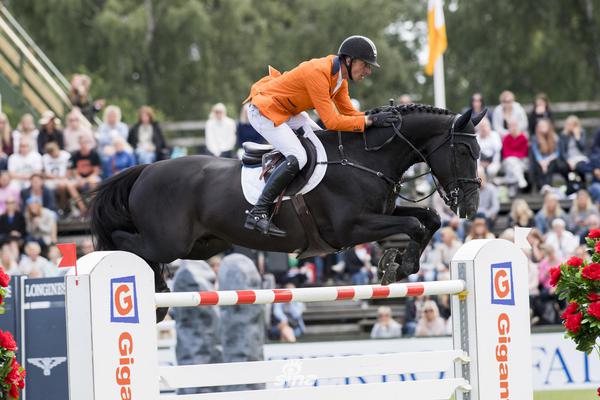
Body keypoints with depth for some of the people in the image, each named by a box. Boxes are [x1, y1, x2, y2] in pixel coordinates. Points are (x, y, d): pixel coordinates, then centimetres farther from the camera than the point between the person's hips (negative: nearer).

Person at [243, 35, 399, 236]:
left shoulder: (340, 75, 1)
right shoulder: (318, 73, -29)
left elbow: (348, 112, 6)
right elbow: (332, 121, -31)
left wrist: (375, 115, -9)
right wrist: (370, 120, -31)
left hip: (288, 111, 11)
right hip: (264, 111, -11)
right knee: (297, 158, -24)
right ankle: (257, 214, -23)